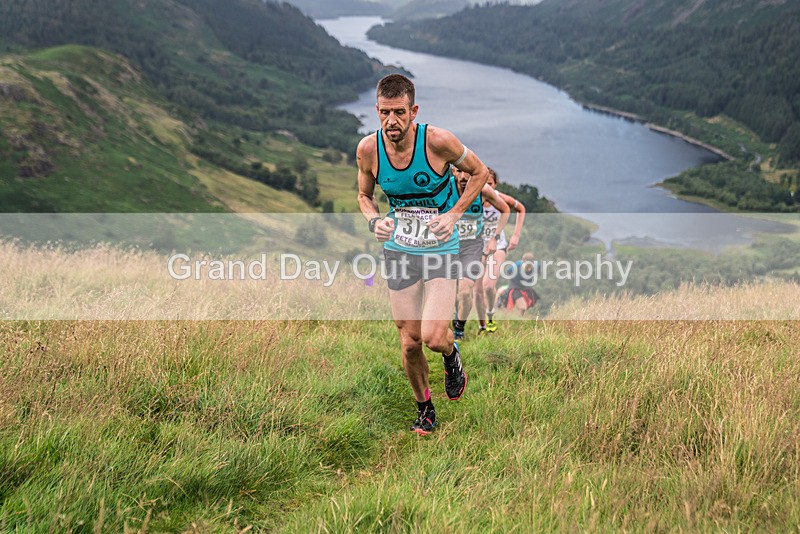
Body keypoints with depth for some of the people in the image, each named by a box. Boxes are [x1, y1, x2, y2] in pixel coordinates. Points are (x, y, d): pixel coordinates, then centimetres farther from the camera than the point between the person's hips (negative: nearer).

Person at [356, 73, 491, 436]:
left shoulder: (438, 141, -18)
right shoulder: (368, 149, -9)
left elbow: (479, 172, -1)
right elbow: (364, 195, 10)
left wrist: (454, 215, -13)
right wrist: (375, 221, -11)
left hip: (441, 249, -3)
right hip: (398, 251, 3)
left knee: (433, 337, -16)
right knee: (409, 342, 5)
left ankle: (451, 356, 22)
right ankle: (424, 409, 29)